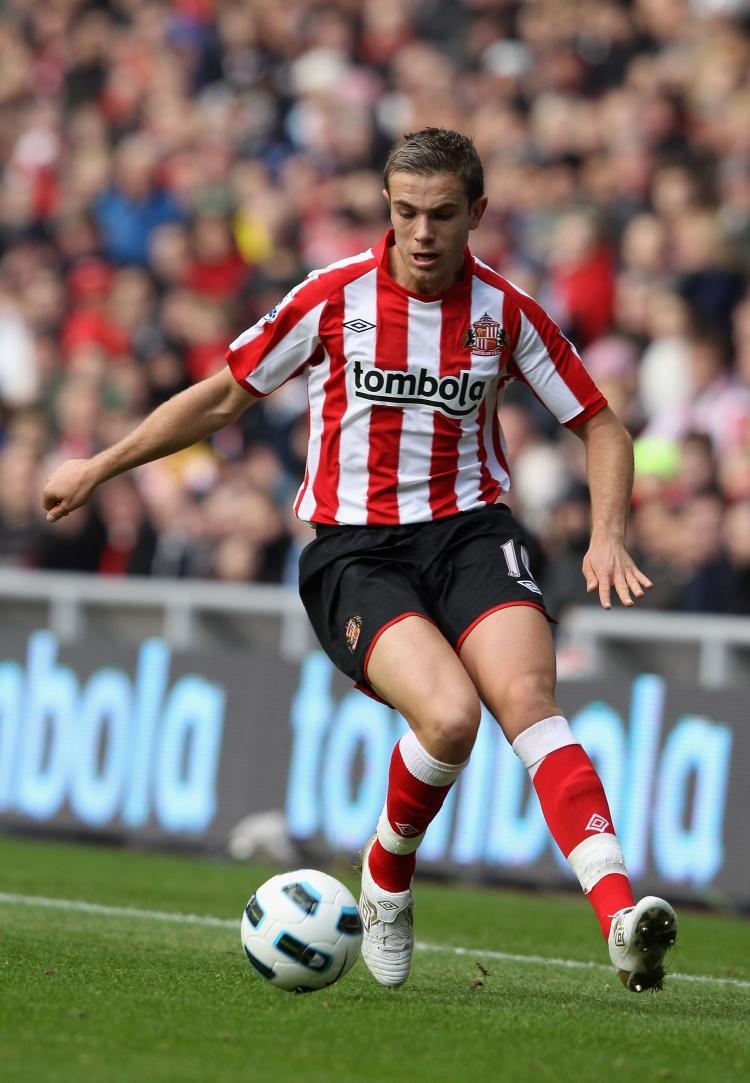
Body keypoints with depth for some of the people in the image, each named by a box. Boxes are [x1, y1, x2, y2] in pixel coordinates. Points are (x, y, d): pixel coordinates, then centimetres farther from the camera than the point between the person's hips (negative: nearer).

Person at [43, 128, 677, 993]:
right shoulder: (335, 297, -1)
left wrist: (607, 536, -3)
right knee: (449, 715, -28)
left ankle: (621, 921, -39)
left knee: (526, 698, -27)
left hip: (469, 529, 2)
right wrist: (101, 466, 13)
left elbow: (599, 425, 13)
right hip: (354, 552, -1)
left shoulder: (505, 313, 3)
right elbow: (223, 397, 11)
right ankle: (386, 881, 2)